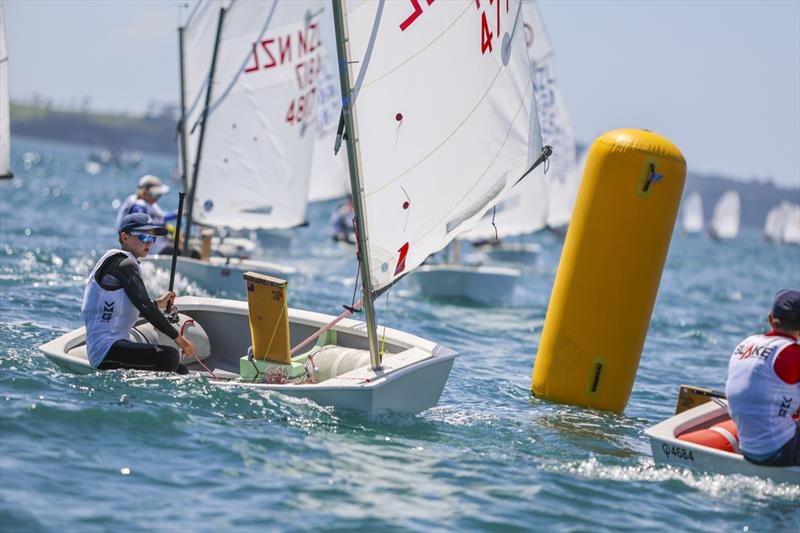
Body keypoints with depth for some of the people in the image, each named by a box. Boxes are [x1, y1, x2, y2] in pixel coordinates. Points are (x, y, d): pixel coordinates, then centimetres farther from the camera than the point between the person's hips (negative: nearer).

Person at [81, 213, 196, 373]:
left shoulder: (114, 261, 22)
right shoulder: (124, 264, -10)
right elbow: (144, 306, -17)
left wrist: (158, 304, 28)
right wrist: (177, 337, -16)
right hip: (105, 349, -11)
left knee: (180, 371, 7)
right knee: (169, 357, -28)